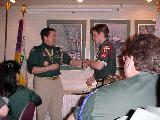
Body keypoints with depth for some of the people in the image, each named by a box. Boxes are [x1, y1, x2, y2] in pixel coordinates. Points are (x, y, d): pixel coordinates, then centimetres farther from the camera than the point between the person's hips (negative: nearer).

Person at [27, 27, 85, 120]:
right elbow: (31, 69, -13)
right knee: (41, 111, 4)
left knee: (57, 112, 12)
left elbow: (69, 60, 8)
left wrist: (82, 63, -7)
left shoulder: (58, 50, 11)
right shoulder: (36, 50, -5)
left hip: (57, 81, 5)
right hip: (43, 82, -5)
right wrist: (50, 67, -15)